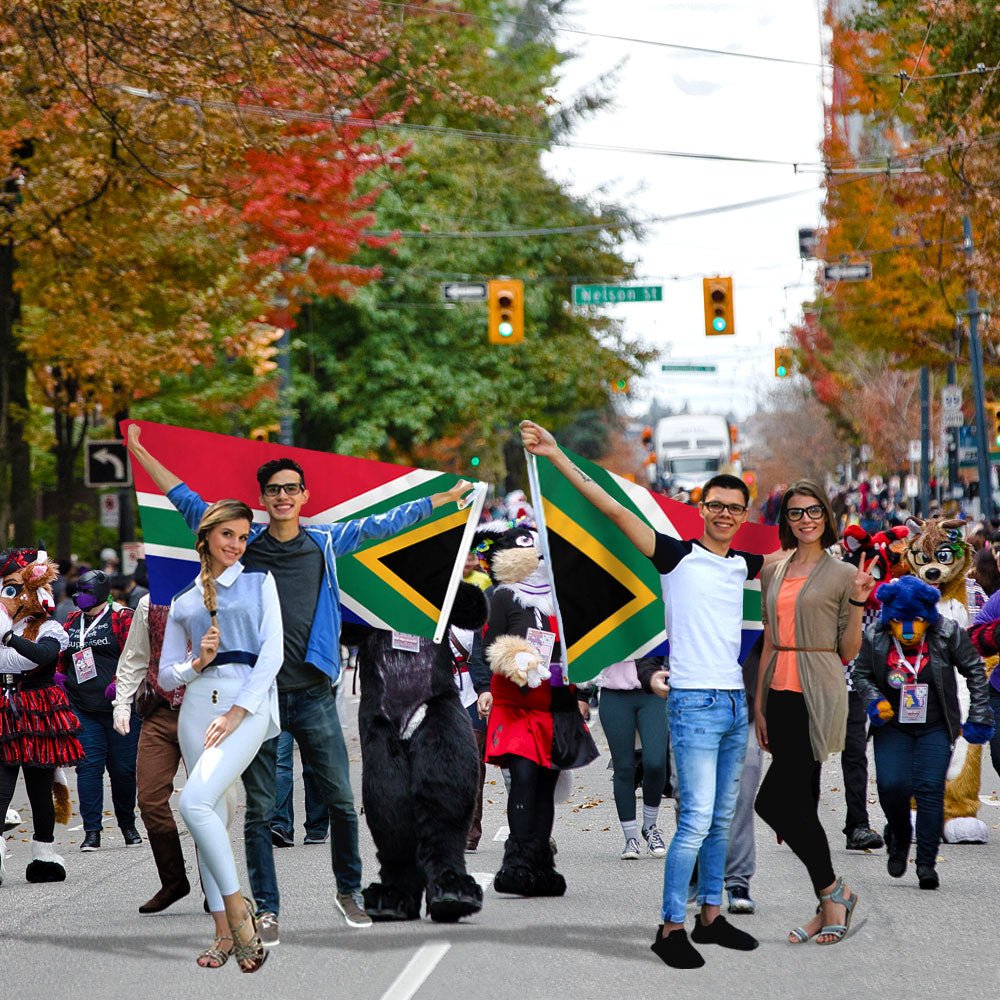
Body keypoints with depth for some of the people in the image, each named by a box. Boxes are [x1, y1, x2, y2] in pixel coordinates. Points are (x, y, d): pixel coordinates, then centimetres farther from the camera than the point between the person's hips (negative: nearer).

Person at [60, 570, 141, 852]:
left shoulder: (122, 618, -1)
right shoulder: (72, 622, 16)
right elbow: (60, 657, 25)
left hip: (120, 708, -4)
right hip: (83, 709, 4)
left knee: (123, 768, 2)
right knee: (88, 766, -5)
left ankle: (128, 825, 21)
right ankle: (92, 831, -4)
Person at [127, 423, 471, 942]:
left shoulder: (326, 541, 8)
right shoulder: (244, 542, 7)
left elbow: (382, 523, 15)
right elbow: (187, 502, 13)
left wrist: (449, 496, 19)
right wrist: (140, 452, 12)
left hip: (312, 694, 1)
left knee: (342, 801, 1)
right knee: (259, 810, 1)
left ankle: (349, 891, 19)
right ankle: (266, 910, 7)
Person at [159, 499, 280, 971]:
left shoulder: (259, 582, 9)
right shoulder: (183, 602, 18)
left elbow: (272, 652, -2)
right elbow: (166, 676, 18)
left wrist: (237, 712, -11)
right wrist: (196, 664, -5)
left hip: (248, 702, -4)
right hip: (198, 703, 4)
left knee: (195, 802, -23)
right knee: (211, 815, 0)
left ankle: (236, 905, -12)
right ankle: (225, 932, 4)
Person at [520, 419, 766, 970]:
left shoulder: (743, 564, 13)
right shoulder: (677, 555, -3)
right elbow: (614, 510, -8)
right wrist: (558, 457, -12)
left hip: (734, 703, 6)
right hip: (694, 702, -6)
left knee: (722, 819, 12)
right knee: (697, 818, -13)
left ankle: (710, 917, 20)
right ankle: (671, 928, -8)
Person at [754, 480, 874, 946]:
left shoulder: (842, 574, -1)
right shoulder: (773, 572, 13)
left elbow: (848, 652, -1)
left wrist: (858, 601, -13)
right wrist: (759, 703, 12)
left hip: (817, 697, -6)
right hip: (781, 693, 6)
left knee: (773, 800, -14)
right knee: (800, 802, 6)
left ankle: (833, 891, -1)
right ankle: (829, 905, 13)